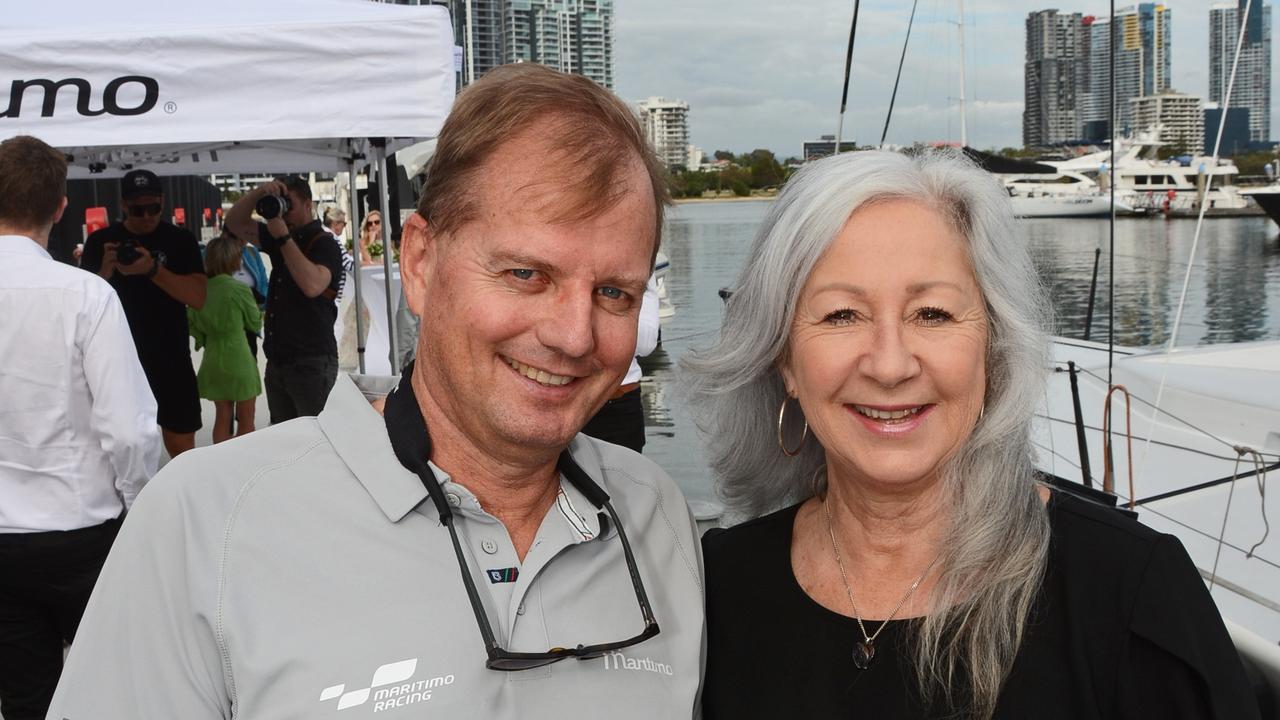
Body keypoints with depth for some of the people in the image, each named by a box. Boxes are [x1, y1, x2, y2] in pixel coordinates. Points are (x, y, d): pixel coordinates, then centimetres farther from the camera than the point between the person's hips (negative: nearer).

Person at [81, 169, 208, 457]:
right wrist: (104, 272, -18)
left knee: (181, 447, 3)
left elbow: (198, 298, -11)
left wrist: (152, 270, -24)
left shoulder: (181, 241, 0)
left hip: (171, 361, -1)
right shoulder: (100, 241, 3)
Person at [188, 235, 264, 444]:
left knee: (222, 418, 15)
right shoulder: (240, 289, -15)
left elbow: (194, 325, 6)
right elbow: (255, 324, -1)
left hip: (212, 359, 5)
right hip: (239, 359, -5)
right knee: (246, 422, 7)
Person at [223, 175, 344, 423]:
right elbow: (235, 223, 15)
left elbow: (312, 285, -29)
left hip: (312, 363, -8)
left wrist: (284, 238, -23)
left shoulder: (324, 244, -11)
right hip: (276, 362, 8)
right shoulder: (278, 238, 15)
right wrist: (258, 193, -3)